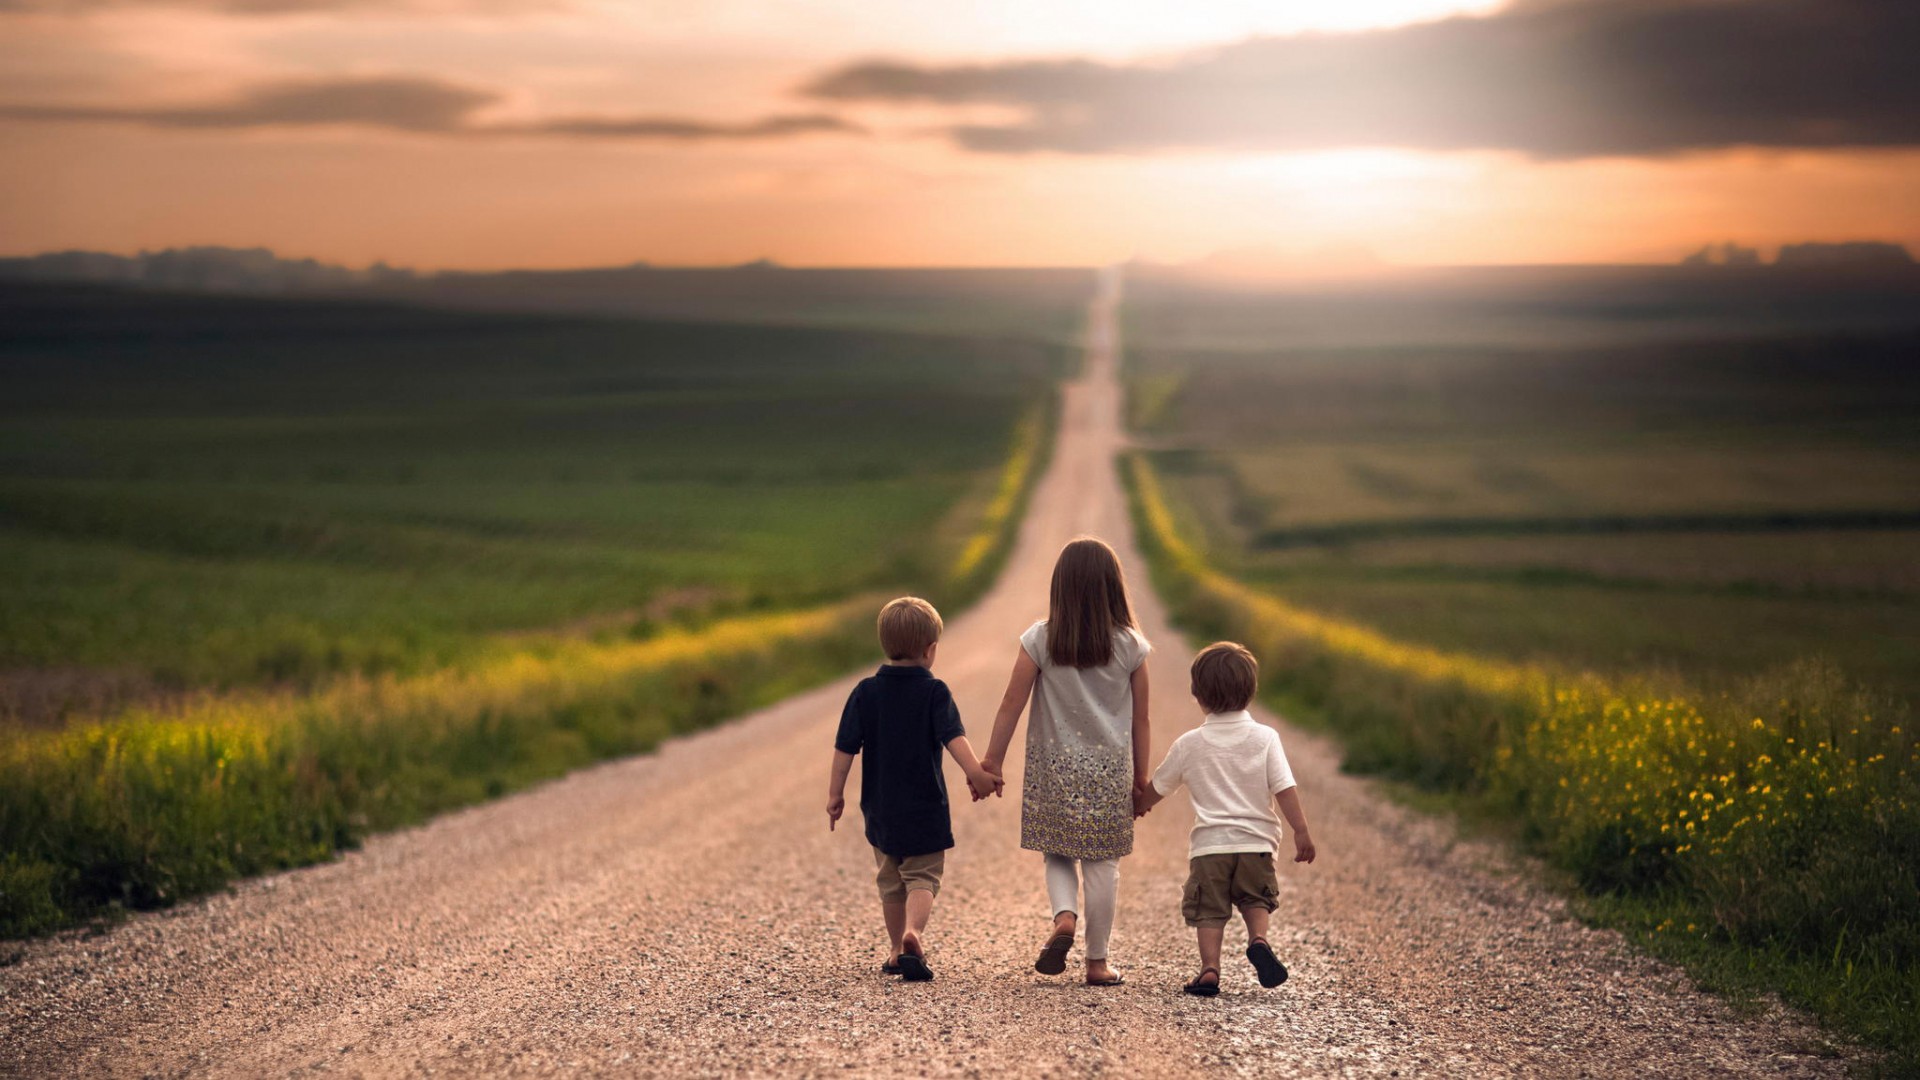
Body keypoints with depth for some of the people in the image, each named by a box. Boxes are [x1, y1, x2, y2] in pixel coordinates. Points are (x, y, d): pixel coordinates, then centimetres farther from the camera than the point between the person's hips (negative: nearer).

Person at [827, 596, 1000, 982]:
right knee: (923, 878, 1)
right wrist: (974, 772, -31)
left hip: (880, 809, 3)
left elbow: (845, 747, 0)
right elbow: (953, 736, -23)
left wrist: (835, 793, 6)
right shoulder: (934, 692, -8)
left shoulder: (866, 692, 0)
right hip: (925, 809, -3)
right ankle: (913, 932, -25)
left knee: (891, 881, 18)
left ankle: (899, 950, 26)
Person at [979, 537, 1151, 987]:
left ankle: (1064, 916, -11)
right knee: (1102, 863, 7)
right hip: (1111, 772, 0)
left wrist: (992, 760, 5)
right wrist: (1141, 777, 13)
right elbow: (1140, 720, 3)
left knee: (1058, 853, 16)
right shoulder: (1130, 645, -3)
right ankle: (1097, 961, 12)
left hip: (1054, 770, 0)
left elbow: (1011, 706, -4)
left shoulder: (1040, 640, -6)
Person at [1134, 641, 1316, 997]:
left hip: (1209, 845, -1)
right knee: (1256, 899, 19)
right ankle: (1258, 940, -7)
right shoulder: (1265, 738, -3)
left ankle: (1209, 968, -7)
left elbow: (1156, 788, 14)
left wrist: (1138, 805, 34)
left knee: (1209, 911, 8)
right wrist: (1302, 832, -2)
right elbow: (1285, 789, -8)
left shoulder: (1189, 745, 1)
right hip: (1255, 842, 1)